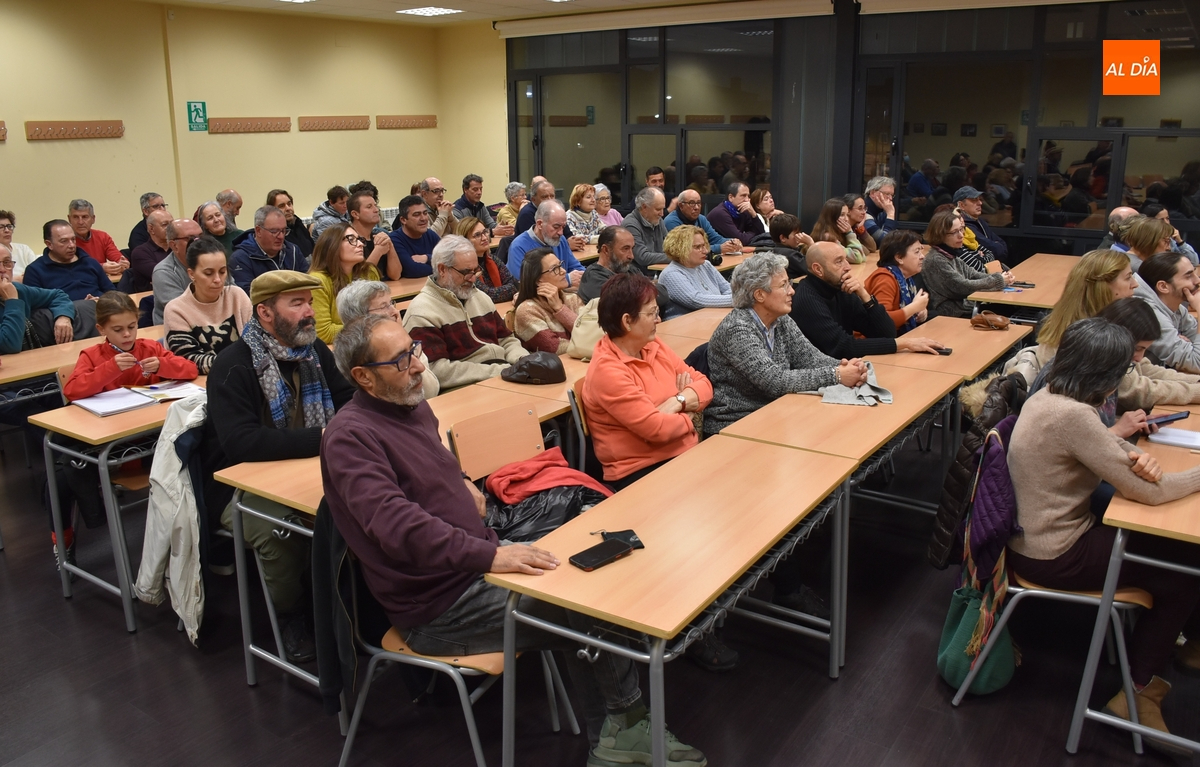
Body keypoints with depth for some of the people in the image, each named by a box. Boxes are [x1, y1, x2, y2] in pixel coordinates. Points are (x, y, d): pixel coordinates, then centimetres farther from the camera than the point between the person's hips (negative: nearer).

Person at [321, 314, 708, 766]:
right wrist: (489, 555, -39)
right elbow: (396, 523, -34)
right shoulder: (350, 437, -20)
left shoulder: (413, 407, 9)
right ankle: (627, 722, 17)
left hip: (477, 561, 9)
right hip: (439, 608, -9)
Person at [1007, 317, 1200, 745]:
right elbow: (1145, 492, -20)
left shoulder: (1046, 397, 0)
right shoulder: (1071, 415, -29)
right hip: (1053, 556, -9)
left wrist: (1134, 456, -6)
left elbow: (1105, 445, 17)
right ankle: (1137, 690, 19)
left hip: (1040, 532, 9)